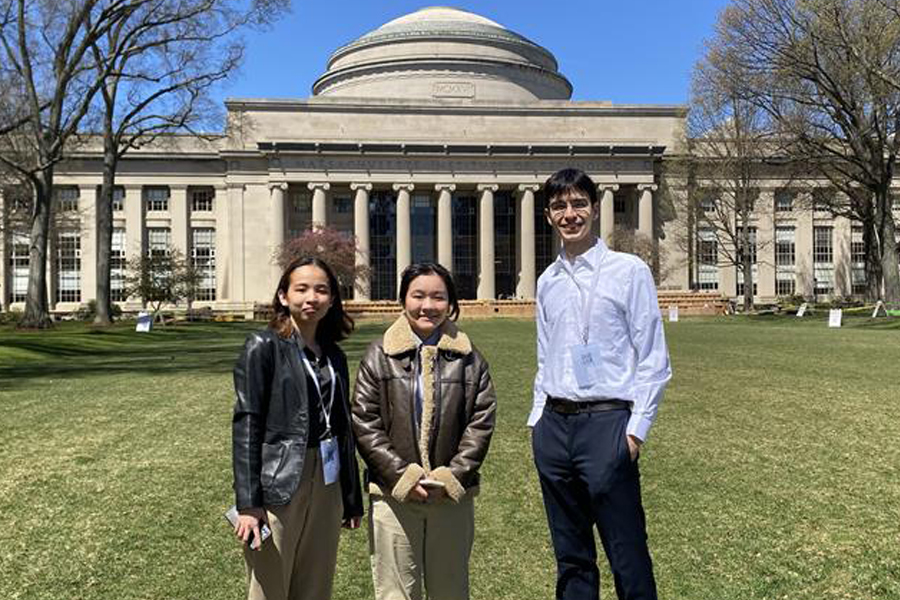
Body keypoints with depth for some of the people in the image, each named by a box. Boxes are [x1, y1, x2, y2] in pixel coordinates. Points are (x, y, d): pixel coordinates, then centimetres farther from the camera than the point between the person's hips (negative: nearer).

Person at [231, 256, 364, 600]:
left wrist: (352, 500, 14)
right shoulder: (263, 347, -5)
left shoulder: (334, 356, 11)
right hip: (278, 485, -5)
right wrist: (248, 503, -15)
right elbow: (246, 426, -10)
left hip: (327, 487, 5)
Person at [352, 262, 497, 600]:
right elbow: (364, 423, -5)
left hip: (453, 495, 2)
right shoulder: (379, 356, -1)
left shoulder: (469, 359, 3)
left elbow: (481, 423, 0)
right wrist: (403, 476, -12)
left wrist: (451, 477, -10)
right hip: (394, 494, -1)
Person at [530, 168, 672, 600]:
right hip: (554, 424, 5)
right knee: (571, 557, 15)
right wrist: (538, 419, 10)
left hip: (606, 423, -5)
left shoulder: (629, 271, -3)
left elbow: (653, 360, -5)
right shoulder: (548, 281, 12)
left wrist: (636, 429, -10)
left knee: (628, 558, 0)